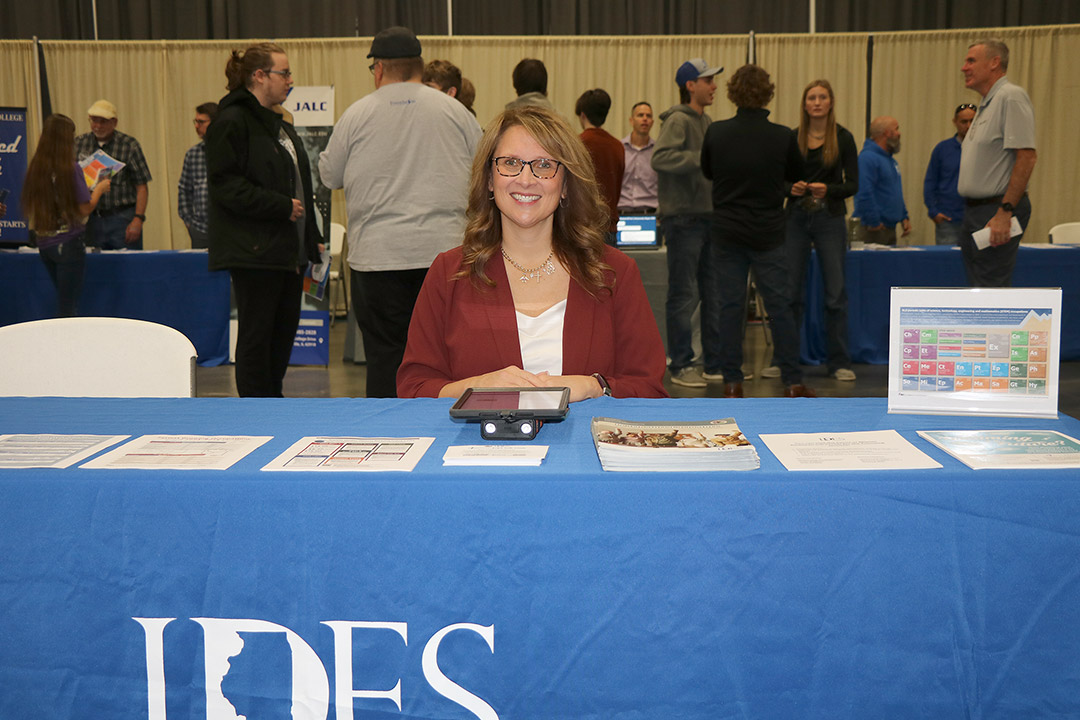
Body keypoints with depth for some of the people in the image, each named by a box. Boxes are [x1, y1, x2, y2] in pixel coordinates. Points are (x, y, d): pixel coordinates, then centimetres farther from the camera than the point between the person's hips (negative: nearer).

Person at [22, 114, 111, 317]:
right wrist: (100, 188, 3)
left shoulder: (34, 168, 2)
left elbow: (29, 207, 11)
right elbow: (85, 208, -14)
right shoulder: (71, 169, -15)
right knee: (68, 307, 1)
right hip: (68, 243, -6)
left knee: (64, 299, 19)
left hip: (43, 242, 6)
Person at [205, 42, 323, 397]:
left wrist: (311, 238, 17)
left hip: (287, 248, 9)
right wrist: (282, 206, -18)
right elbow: (225, 185, -17)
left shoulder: (278, 124, 20)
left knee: (285, 330, 10)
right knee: (257, 334, -3)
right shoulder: (231, 122, -9)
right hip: (255, 250, -9)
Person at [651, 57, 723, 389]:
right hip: (683, 217, -9)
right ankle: (682, 365, 5)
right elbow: (660, 158, -25)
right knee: (684, 295, -3)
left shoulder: (706, 121, 18)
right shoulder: (677, 120, -9)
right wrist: (701, 158, -28)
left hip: (707, 216, 9)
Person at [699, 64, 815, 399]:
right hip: (769, 234, -1)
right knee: (779, 306, 6)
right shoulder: (783, 137, -8)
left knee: (729, 306, 6)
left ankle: (732, 381, 8)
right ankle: (793, 381, 10)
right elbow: (797, 176, 9)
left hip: (726, 232, 1)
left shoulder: (716, 132, -5)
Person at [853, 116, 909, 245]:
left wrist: (904, 217, 18)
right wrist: (873, 223, -23)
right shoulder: (867, 157, -16)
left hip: (890, 228, 10)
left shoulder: (889, 159, 18)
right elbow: (864, 194, -25)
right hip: (874, 230, -10)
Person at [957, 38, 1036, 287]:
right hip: (975, 211, 10)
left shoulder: (1011, 97, -11)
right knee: (977, 286, 12)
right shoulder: (986, 105, 20)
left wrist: (1004, 212, -24)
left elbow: (1026, 157, -19)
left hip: (998, 211, -10)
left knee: (991, 288, -12)